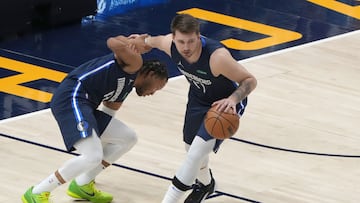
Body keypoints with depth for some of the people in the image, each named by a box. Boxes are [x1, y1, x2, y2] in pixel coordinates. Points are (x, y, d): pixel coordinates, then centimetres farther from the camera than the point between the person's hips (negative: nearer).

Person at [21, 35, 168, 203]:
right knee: (93, 156, -24)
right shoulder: (134, 63, -1)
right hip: (71, 97, -10)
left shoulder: (126, 86, 27)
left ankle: (82, 185, 21)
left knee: (128, 138, 16)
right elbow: (113, 43, -20)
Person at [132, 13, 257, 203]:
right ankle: (205, 184, 54)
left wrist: (233, 99, -47)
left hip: (226, 104, -6)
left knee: (197, 152, -19)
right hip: (198, 98, 6)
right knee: (191, 147, 22)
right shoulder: (169, 44, -24)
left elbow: (250, 80, -31)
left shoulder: (217, 57, -41)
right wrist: (143, 41, 21)